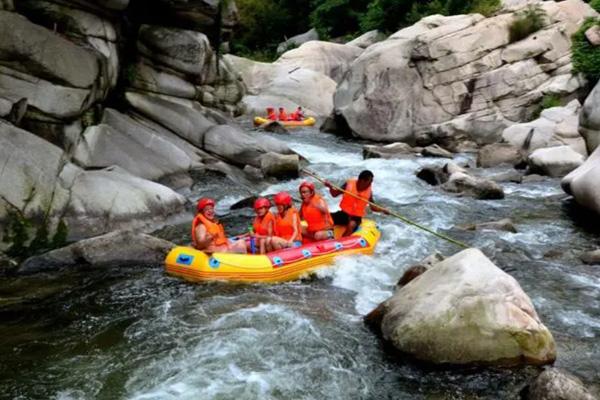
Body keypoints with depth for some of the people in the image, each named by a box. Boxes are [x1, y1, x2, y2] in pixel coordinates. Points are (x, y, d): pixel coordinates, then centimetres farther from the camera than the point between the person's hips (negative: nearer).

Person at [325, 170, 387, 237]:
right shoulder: (349, 184, -7)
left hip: (356, 217, -1)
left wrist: (383, 210, -11)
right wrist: (330, 187, -18)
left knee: (351, 225, -35)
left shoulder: (369, 192, -4)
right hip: (344, 213, 1)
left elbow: (373, 207, 7)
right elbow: (335, 194, 1)